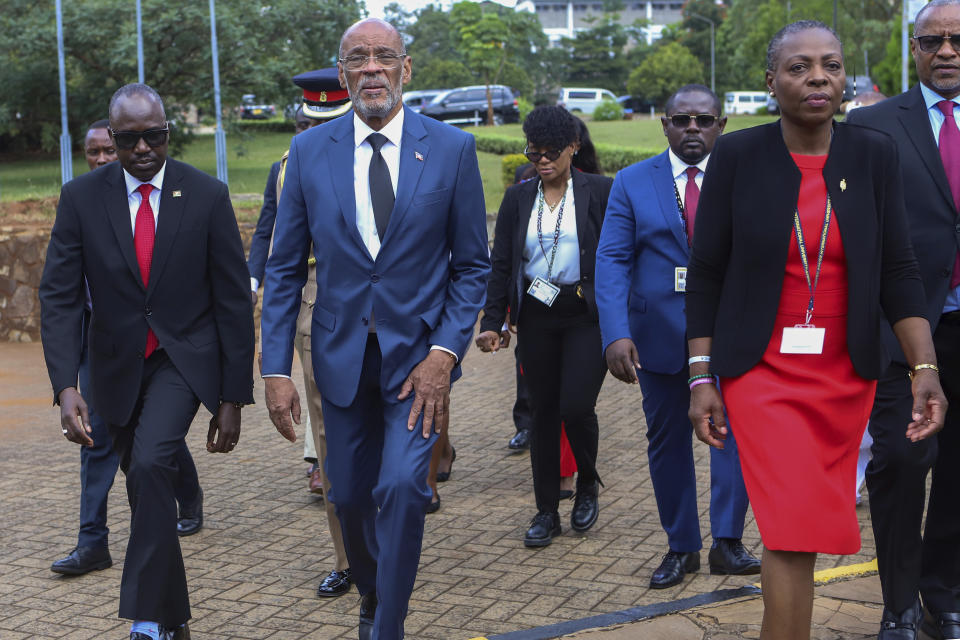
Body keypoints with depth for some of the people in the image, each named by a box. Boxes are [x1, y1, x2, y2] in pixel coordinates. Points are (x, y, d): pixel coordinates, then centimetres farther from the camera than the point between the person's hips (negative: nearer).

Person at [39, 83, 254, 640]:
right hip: (119, 363, 3)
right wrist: (66, 387, -21)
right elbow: (60, 297, -7)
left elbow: (234, 300, -5)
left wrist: (234, 398, -6)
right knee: (148, 492, 11)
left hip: (185, 358, -3)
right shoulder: (82, 197, -6)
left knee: (152, 463, -26)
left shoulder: (207, 195, -9)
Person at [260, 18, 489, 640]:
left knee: (403, 485, -17)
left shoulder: (452, 148, -4)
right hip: (343, 354, 2)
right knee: (350, 494, 13)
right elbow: (285, 270, 3)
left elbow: (472, 265, 0)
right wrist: (277, 369, -4)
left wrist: (445, 353, -12)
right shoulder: (310, 151, 0)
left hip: (418, 353, -2)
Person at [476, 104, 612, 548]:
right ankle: (547, 511, 18)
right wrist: (492, 322, -1)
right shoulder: (518, 198, 8)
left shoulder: (600, 191, -1)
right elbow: (501, 265, 7)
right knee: (543, 411, 6)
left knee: (576, 405, -13)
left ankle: (588, 484, 17)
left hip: (587, 315, -3)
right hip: (536, 317, 3)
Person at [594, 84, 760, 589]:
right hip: (659, 334, 1)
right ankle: (681, 547, 22)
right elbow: (612, 260, -4)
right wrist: (615, 333, -17)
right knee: (667, 441, 9)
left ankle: (727, 542, 1)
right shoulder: (633, 182, 3)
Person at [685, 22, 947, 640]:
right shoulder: (737, 155, -5)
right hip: (764, 372, -2)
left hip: (846, 375, 3)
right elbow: (707, 272, -1)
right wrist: (702, 377, -4)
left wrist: (926, 368, -9)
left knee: (797, 523, 11)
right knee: (795, 527, -12)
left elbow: (897, 269, 1)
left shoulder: (875, 154, 0)